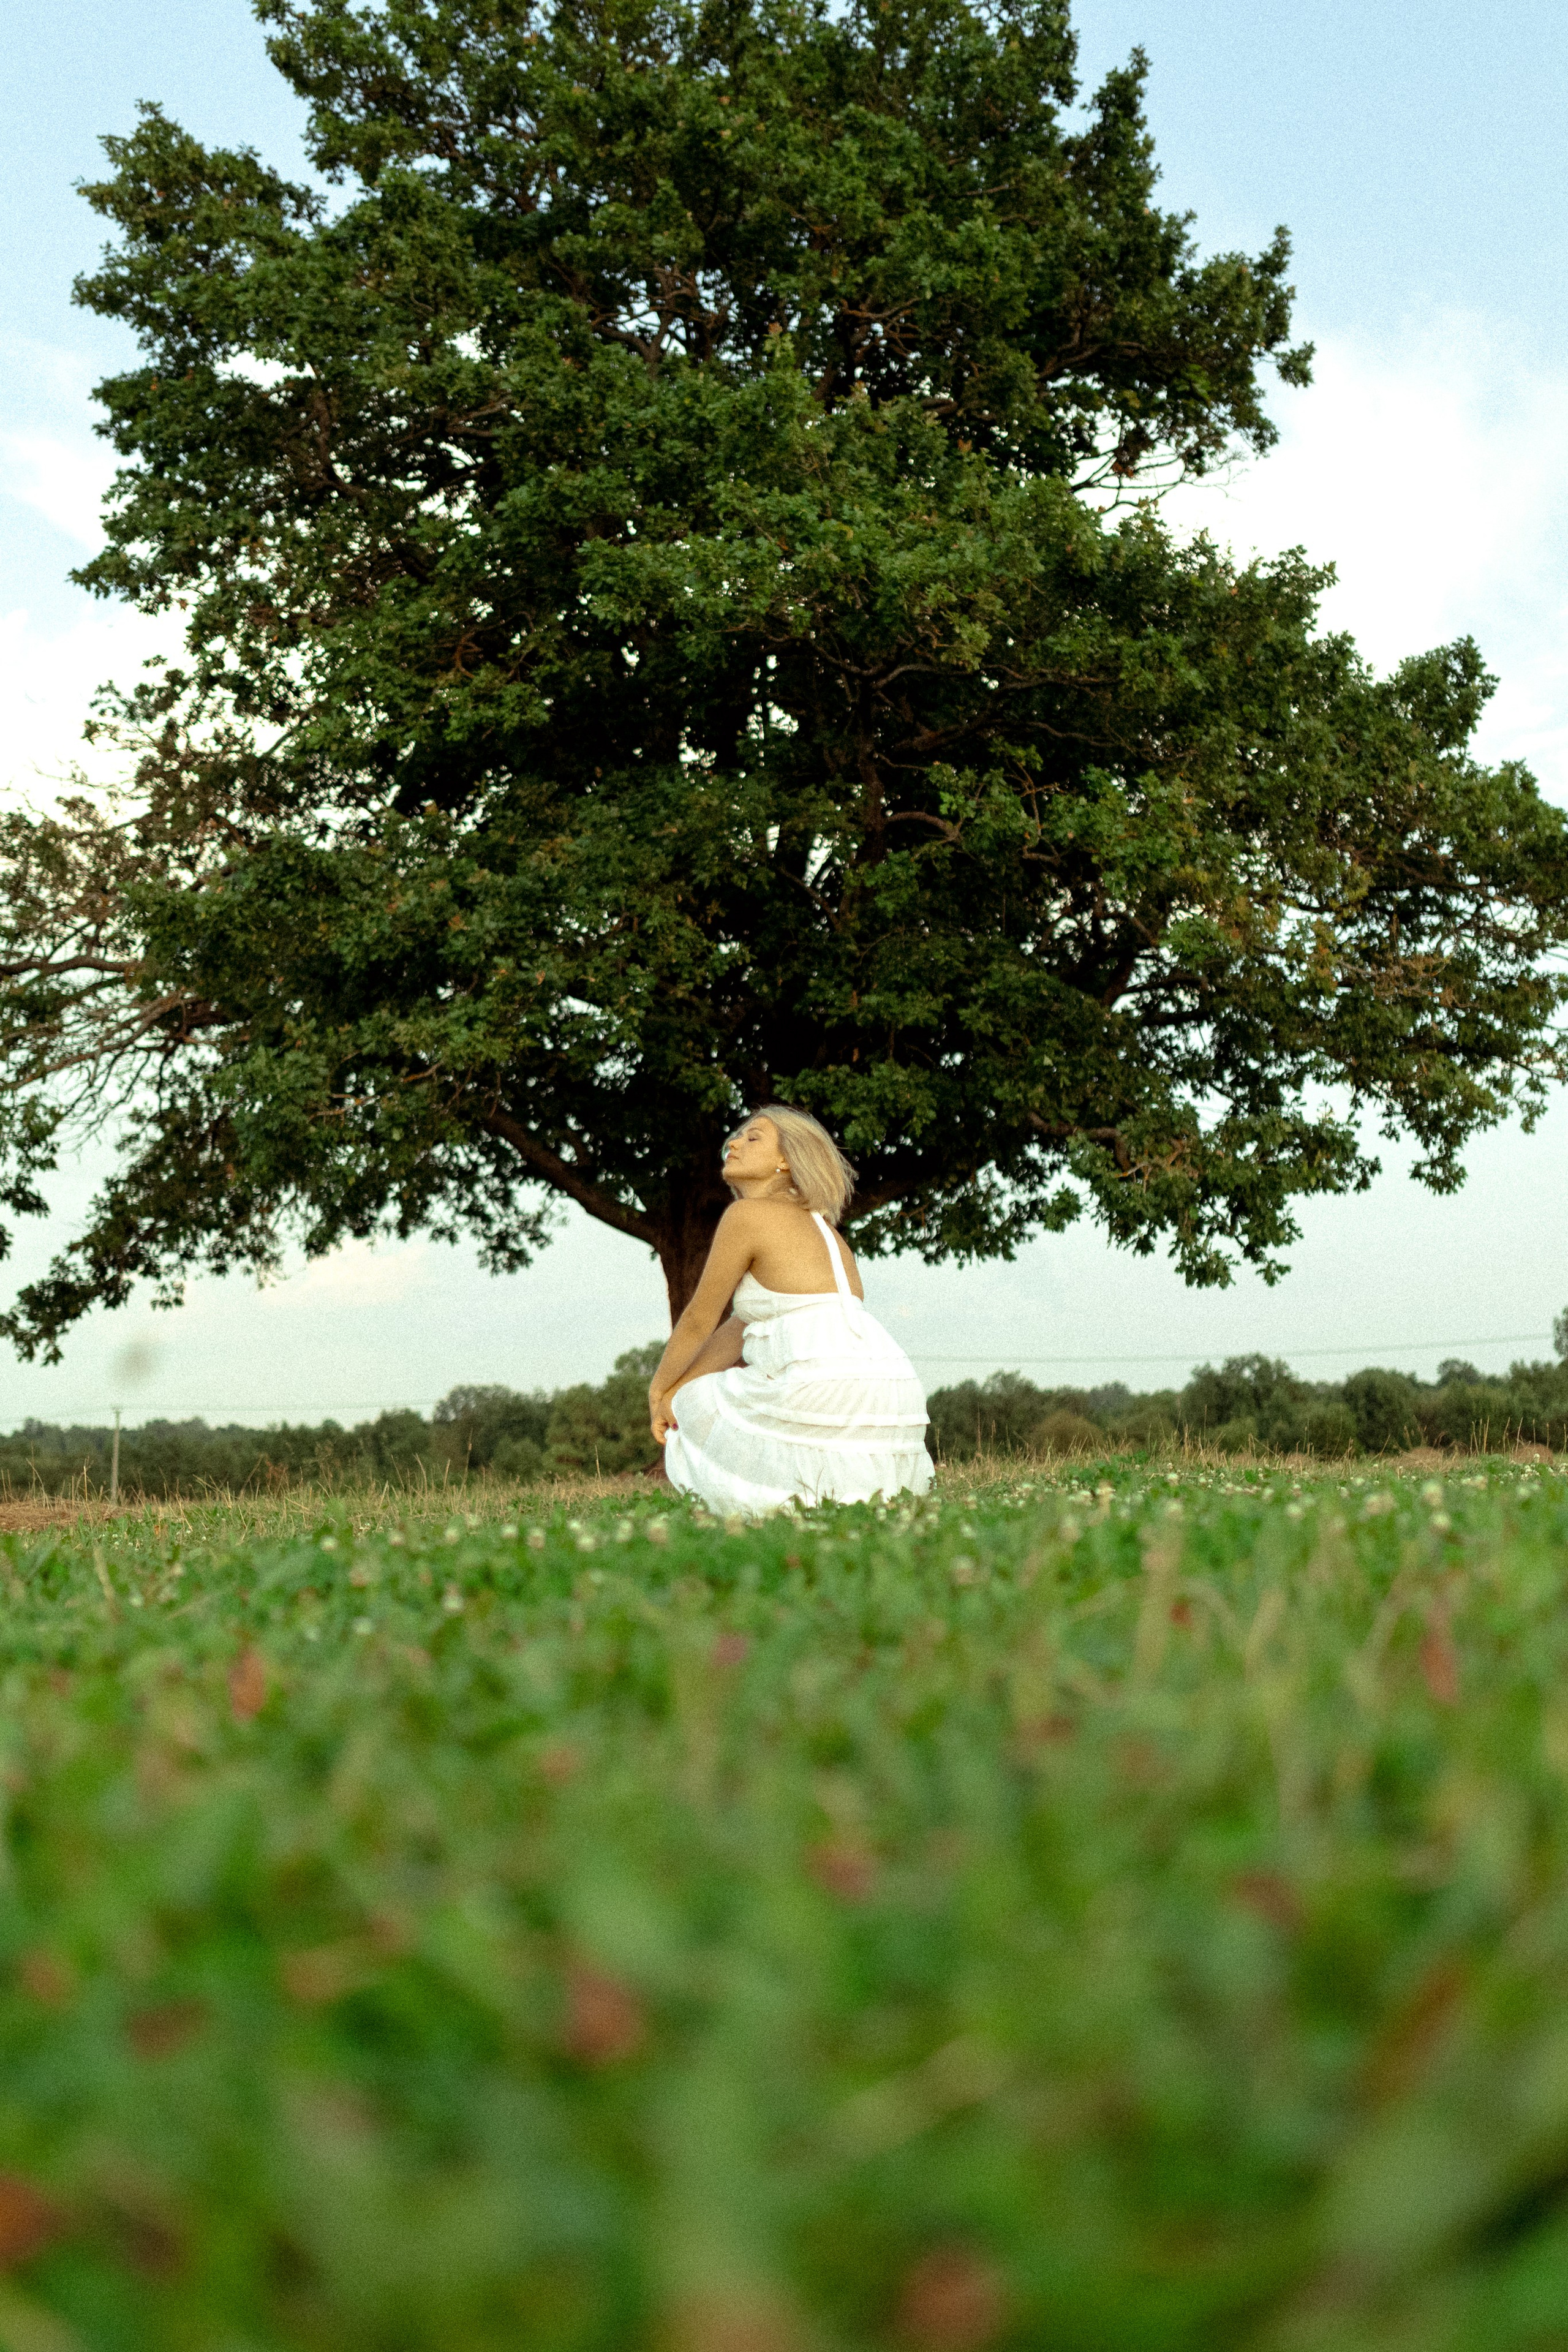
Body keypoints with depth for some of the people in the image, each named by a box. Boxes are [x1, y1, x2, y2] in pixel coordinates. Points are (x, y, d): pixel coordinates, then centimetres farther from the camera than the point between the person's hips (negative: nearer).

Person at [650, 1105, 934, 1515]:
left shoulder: (747, 1213, -1)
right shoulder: (817, 1224, 24)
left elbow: (699, 1320, 6)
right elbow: (742, 1326, 26)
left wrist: (660, 1390, 21)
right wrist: (677, 1388, 26)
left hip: (823, 1390, -8)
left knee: (690, 1410, 19)